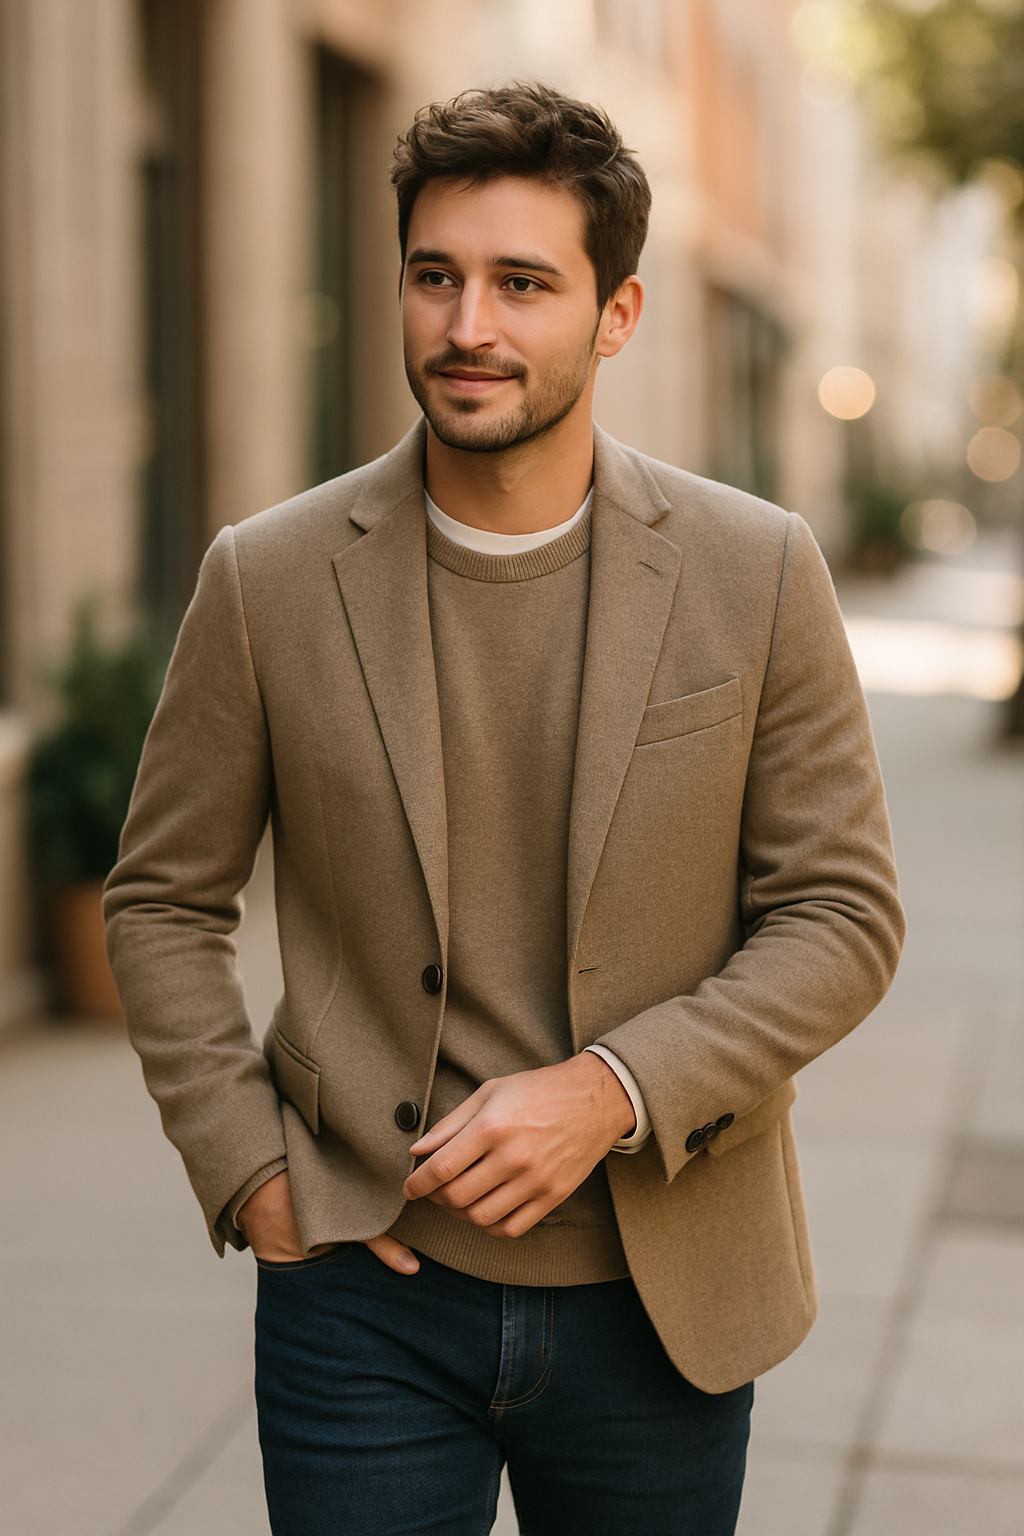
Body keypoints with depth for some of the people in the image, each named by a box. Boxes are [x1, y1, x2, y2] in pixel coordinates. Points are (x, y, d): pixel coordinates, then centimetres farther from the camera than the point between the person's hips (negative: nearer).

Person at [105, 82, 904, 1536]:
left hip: (660, 1305, 1)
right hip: (364, 1297, 0)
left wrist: (612, 1091, -15)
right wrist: (248, 1170, -4)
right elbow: (164, 901, 5)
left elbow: (842, 912, -3)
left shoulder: (758, 573, -5)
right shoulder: (270, 580, -4)